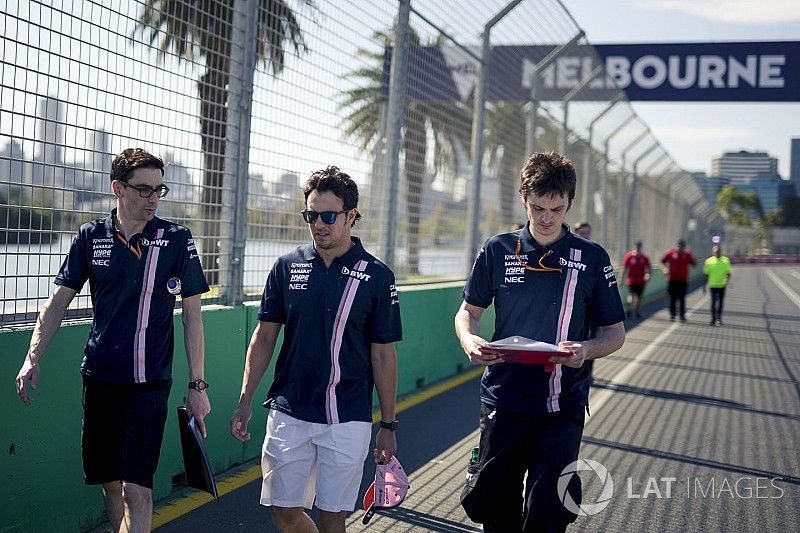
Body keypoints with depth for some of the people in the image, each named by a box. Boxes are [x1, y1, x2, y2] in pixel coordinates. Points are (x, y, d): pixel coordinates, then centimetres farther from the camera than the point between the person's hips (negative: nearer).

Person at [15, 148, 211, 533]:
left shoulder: (176, 239, -5)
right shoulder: (91, 237, 2)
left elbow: (191, 314, -2)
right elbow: (58, 301, 6)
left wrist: (197, 385, -5)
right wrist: (33, 358, -6)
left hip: (149, 382, -3)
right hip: (99, 379, 3)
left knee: (136, 489, -9)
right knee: (109, 483, 13)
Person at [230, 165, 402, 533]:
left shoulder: (377, 277, -4)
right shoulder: (287, 267, 3)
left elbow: (383, 356, 0)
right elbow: (264, 337, 9)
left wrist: (388, 425, 1)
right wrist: (245, 401, 4)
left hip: (347, 420, -2)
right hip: (288, 413, 3)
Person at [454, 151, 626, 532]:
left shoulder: (592, 258, 0)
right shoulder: (498, 250, 2)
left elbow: (615, 332, 5)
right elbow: (468, 311, 11)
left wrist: (587, 350, -18)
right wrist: (469, 340, -12)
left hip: (563, 405, -1)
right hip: (503, 398, 1)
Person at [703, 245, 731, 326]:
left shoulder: (726, 261, 2)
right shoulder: (709, 261, 0)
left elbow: (728, 273, 5)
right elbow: (705, 275, 5)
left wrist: (727, 281, -14)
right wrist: (704, 286, 3)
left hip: (722, 285, 1)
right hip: (713, 285, -1)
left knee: (720, 303, 9)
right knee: (713, 302, -7)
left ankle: (719, 318, 21)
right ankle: (713, 319, -2)